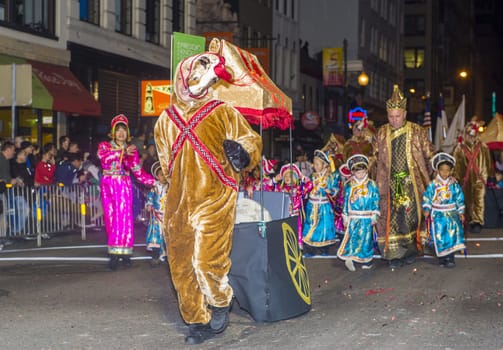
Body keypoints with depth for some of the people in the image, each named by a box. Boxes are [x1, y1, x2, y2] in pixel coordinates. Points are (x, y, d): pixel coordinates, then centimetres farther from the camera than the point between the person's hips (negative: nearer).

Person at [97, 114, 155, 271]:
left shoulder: (131, 150, 9)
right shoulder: (104, 146, 5)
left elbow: (139, 172, 4)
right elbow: (104, 157, -19)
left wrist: (156, 181, -5)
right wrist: (122, 152, -27)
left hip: (124, 186, 0)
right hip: (108, 186, 0)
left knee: (123, 218, -10)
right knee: (111, 218, -1)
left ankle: (122, 252, -10)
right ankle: (118, 252, 2)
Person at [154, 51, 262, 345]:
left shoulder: (222, 112, 3)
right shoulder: (167, 119, 13)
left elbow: (251, 139, 1)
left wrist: (243, 153, -18)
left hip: (213, 199, -4)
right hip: (179, 203, 4)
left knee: (207, 259, -14)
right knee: (182, 265, 3)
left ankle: (221, 303, 13)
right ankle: (199, 321, 16)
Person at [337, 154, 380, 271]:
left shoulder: (371, 185, 0)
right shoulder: (349, 185, 3)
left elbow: (376, 201, 1)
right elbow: (346, 201, 7)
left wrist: (374, 216, -3)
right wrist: (345, 217, 5)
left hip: (367, 218, -1)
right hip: (353, 218, 1)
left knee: (366, 238, 3)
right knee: (352, 237, -5)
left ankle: (366, 261, 12)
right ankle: (349, 257, -3)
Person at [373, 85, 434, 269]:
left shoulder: (417, 132, 0)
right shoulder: (382, 133, 7)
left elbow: (429, 156, 5)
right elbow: (376, 157, 14)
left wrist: (426, 177, 1)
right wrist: (376, 179, 9)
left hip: (412, 182, -1)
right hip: (389, 183, 1)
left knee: (411, 215, 2)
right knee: (391, 218, -3)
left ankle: (411, 249, 17)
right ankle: (394, 254, 3)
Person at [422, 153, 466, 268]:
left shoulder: (454, 184, -1)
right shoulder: (433, 184, -5)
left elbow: (460, 199, 5)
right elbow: (427, 197, 0)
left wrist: (461, 212, 5)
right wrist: (426, 209, -11)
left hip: (452, 215, 1)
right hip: (438, 215, -1)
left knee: (452, 236, -4)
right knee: (440, 237, -2)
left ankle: (450, 258, 3)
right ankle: (442, 258, 9)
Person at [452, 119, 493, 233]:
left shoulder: (483, 147, 2)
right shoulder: (459, 148, 0)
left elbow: (488, 162, 8)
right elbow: (456, 164, 0)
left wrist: (490, 175, 10)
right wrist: (456, 178, -4)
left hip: (479, 178, -1)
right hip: (465, 179, 1)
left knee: (479, 199, -11)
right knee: (468, 200, 9)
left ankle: (478, 222, -14)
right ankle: (471, 221, 23)